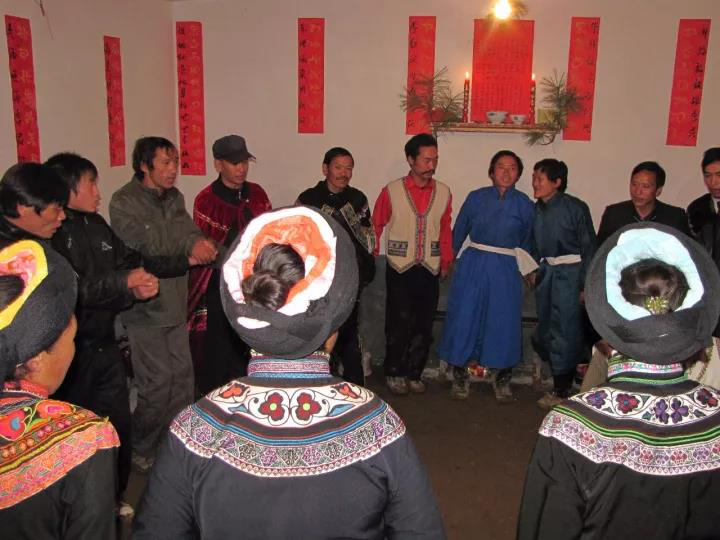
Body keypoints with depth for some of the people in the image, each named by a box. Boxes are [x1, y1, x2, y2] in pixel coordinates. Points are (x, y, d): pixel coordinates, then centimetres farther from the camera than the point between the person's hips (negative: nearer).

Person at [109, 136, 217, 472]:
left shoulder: (174, 198, 11)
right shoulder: (124, 202, -9)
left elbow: (190, 236, 0)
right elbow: (147, 242, -22)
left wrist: (195, 253, -21)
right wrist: (189, 246, -21)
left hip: (175, 303, 7)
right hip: (146, 308, -6)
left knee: (182, 377, 11)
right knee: (156, 383, -2)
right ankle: (140, 451, 18)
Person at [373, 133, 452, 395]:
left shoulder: (443, 192, 4)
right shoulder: (392, 191, -4)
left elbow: (445, 230, 13)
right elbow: (376, 225, 5)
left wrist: (446, 261, 12)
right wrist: (372, 257, 2)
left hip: (429, 270, 3)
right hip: (399, 269, -3)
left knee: (424, 327, 6)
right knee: (399, 324, -1)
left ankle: (414, 374, 21)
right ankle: (394, 373, 17)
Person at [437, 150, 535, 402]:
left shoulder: (524, 204, 2)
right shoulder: (476, 197, 1)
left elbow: (526, 240, 14)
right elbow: (459, 232, 10)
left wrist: (524, 266, 17)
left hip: (505, 270, 0)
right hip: (472, 267, 0)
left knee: (504, 322, 3)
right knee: (464, 318, 2)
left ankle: (501, 379, 22)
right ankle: (460, 377, 18)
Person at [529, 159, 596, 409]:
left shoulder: (576, 208, -11)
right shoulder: (537, 209, 5)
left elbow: (589, 247, -8)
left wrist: (585, 285, -10)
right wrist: (534, 269, 8)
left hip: (569, 272, -6)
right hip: (546, 272, 6)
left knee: (564, 330, -3)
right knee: (545, 331, 11)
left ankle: (561, 390, 10)